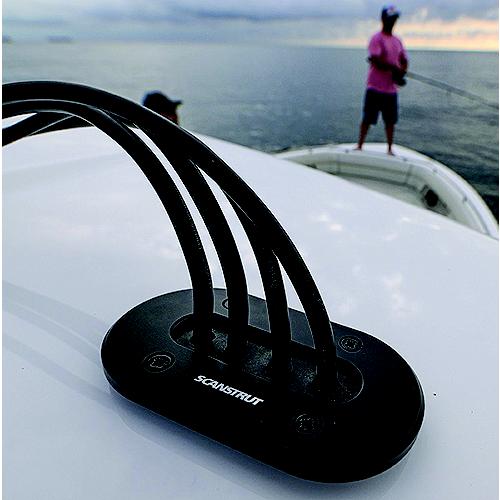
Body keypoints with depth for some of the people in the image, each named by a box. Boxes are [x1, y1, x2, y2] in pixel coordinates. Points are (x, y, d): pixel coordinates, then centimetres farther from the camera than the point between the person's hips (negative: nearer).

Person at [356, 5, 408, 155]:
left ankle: (390, 149, 14)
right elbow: (376, 60, -18)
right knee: (368, 119, -2)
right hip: (376, 87, -6)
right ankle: (360, 146, 7)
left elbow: (404, 61, 15)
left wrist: (401, 71, -7)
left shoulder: (397, 41, 15)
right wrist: (395, 68, -15)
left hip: (391, 88, 6)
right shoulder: (377, 38, -5)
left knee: (391, 120, 6)